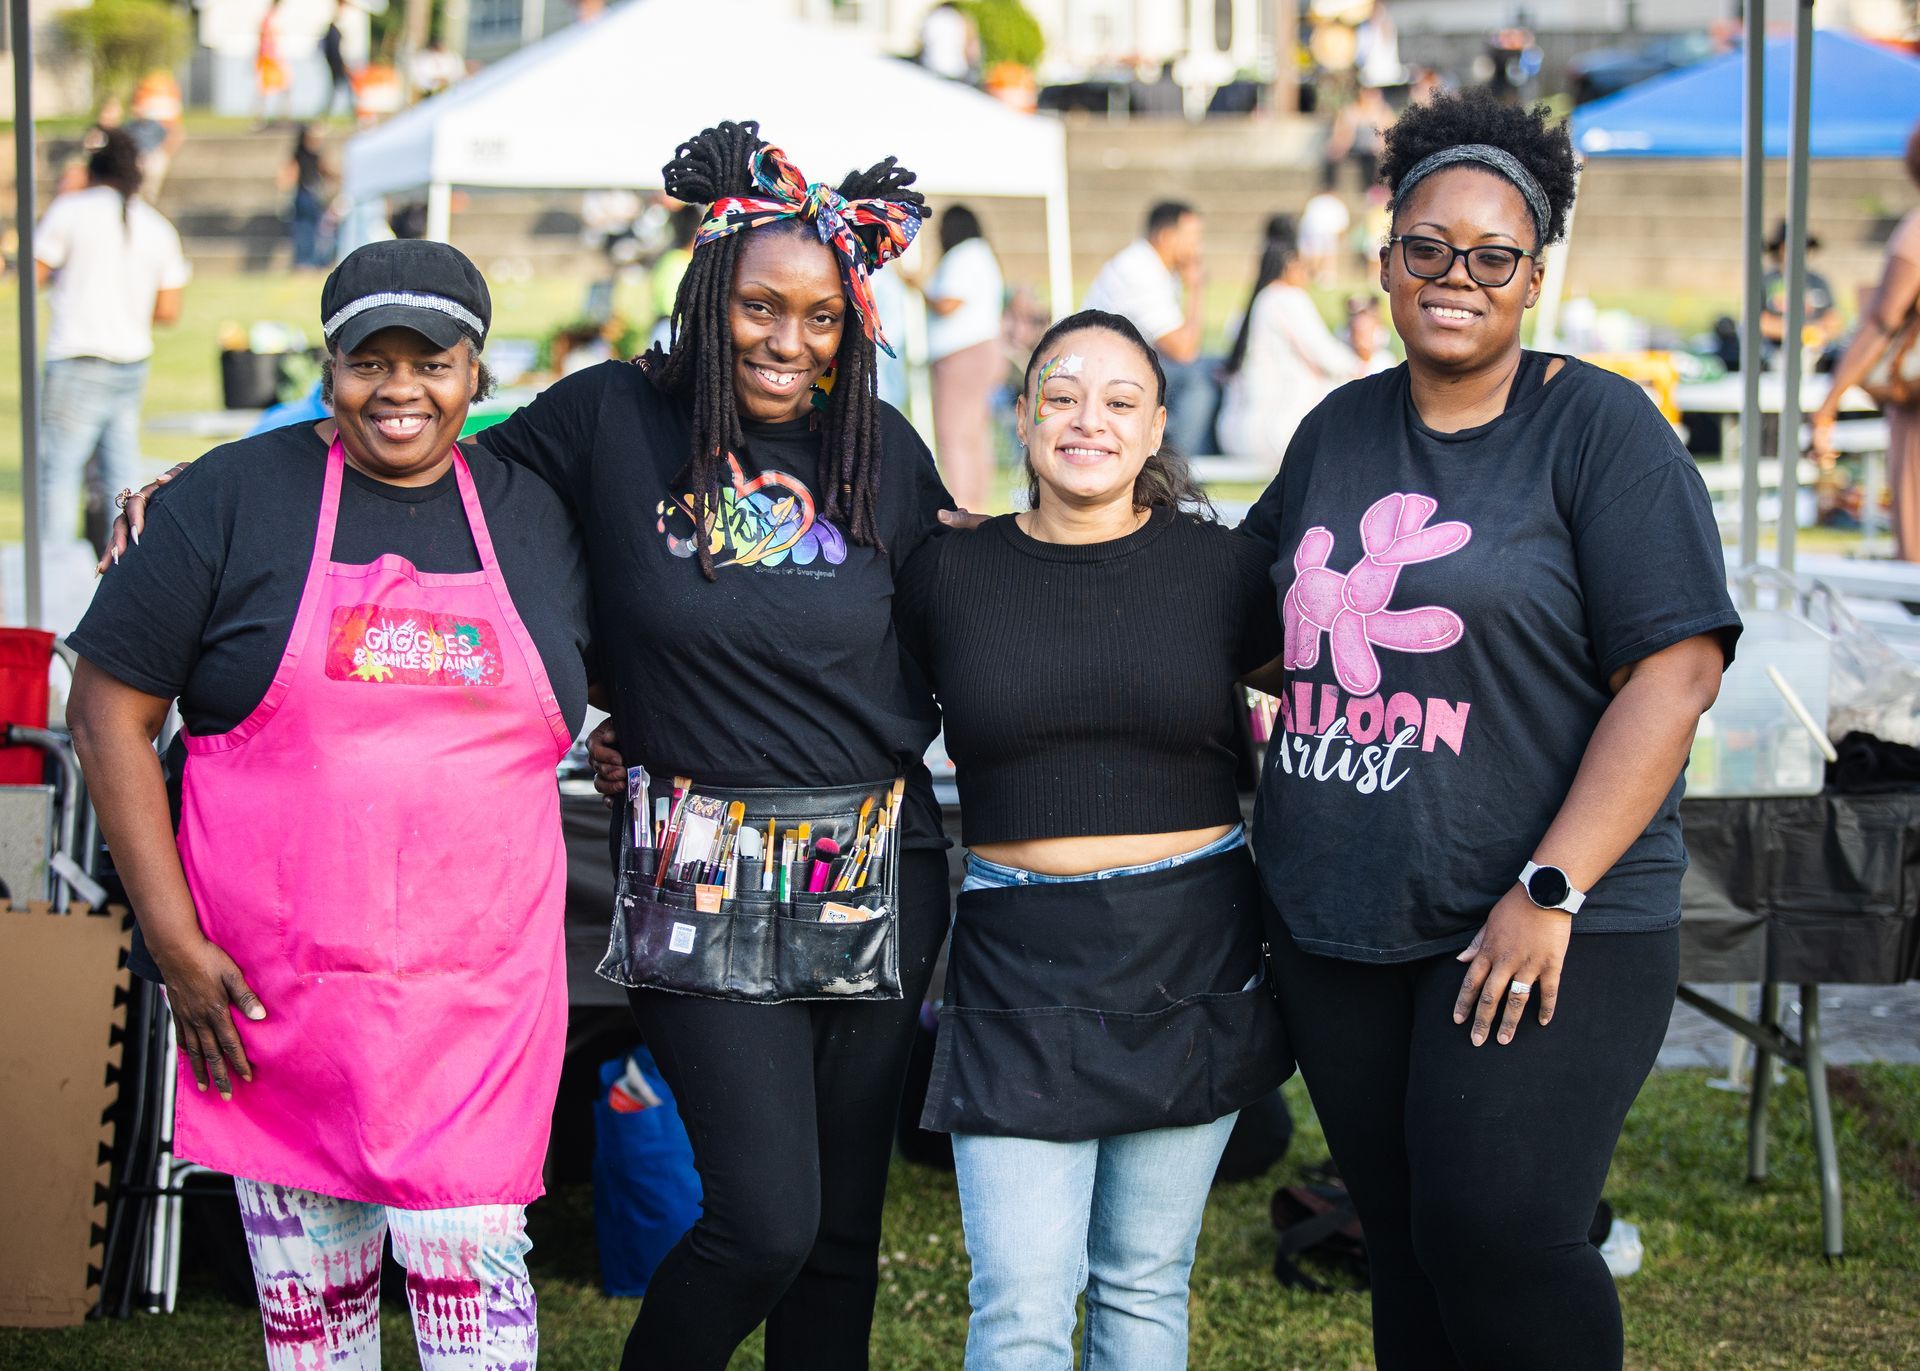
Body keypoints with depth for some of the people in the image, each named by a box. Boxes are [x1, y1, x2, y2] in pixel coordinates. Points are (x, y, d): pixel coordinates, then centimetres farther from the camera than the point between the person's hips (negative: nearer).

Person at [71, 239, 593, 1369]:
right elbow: (108, 715, -3)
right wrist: (175, 943, -8)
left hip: (479, 977, 1)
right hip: (273, 976, -1)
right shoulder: (235, 499, -2)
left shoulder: (534, 516, 8)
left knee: (469, 1256, -4)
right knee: (309, 1279, 5)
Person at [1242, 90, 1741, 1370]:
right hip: (1336, 919, 6)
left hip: (1542, 930, -5)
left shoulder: (1600, 428, -6)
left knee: (1498, 1233, -12)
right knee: (1406, 1248, 9)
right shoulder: (1339, 432, 12)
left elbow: (1676, 672, -12)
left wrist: (1551, 891, -18)